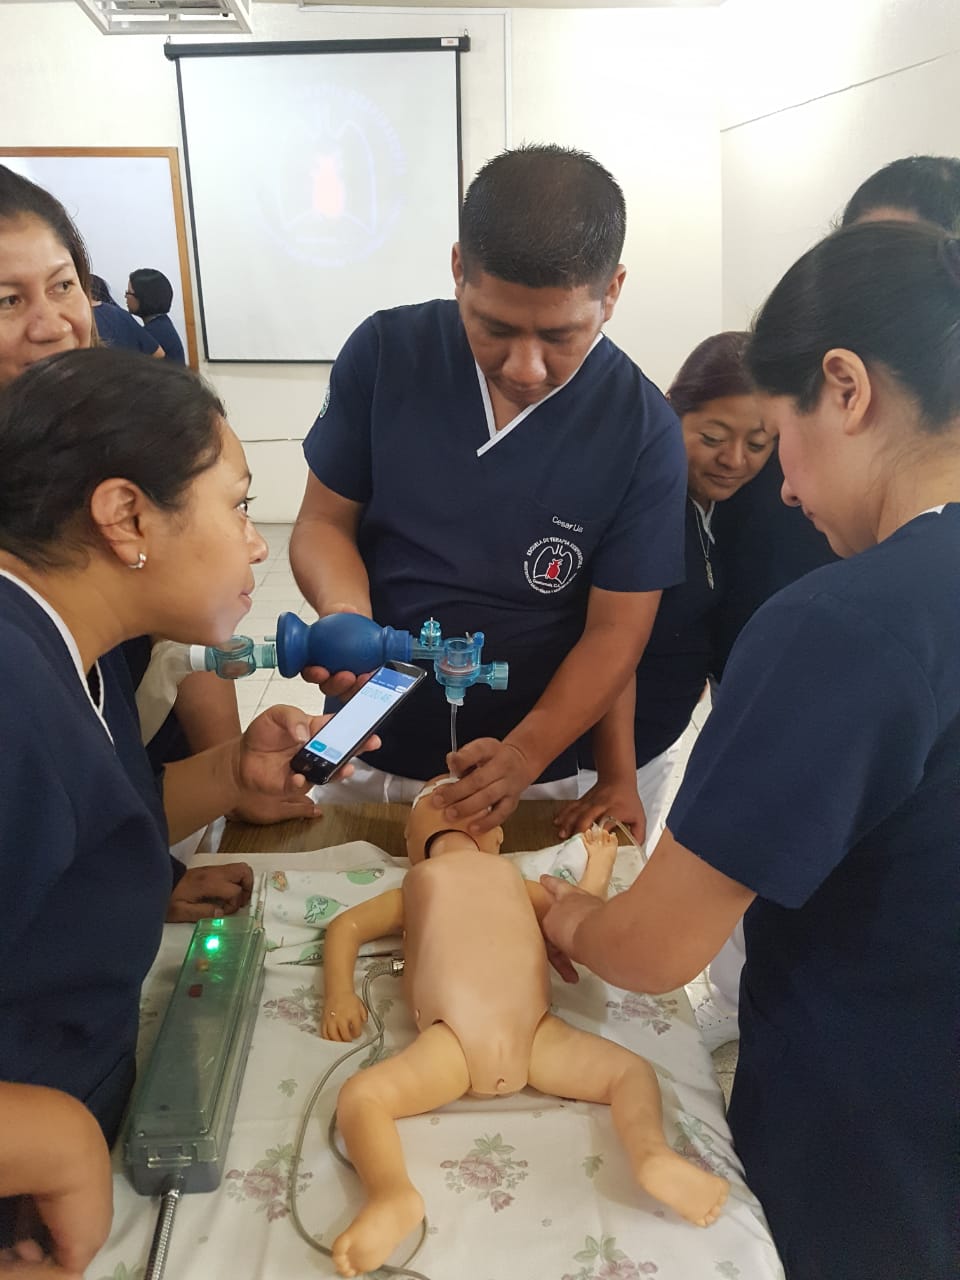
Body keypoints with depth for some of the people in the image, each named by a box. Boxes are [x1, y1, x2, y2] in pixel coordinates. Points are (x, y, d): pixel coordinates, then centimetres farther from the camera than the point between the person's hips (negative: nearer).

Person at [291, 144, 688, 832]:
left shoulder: (644, 432, -15)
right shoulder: (384, 352, -12)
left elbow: (615, 631, -12)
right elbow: (325, 521, -4)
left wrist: (525, 755, -26)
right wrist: (347, 614, -25)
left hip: (532, 771, -2)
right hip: (364, 753, 2)